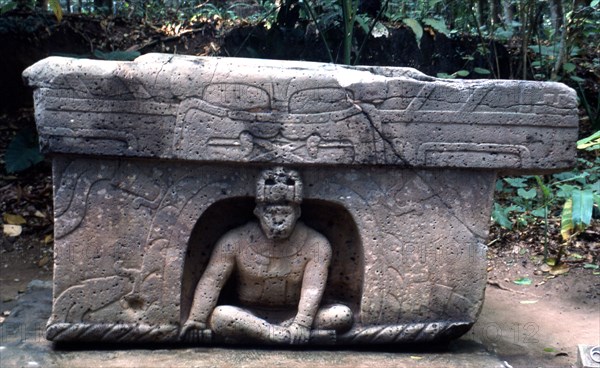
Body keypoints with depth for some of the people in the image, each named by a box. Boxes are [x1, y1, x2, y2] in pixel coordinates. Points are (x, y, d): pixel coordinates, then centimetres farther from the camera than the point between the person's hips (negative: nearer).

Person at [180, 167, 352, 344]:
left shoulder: (316, 245, -7)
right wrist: (196, 321, -19)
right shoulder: (235, 242, -5)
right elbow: (211, 280, -9)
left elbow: (312, 289, -18)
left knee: (343, 315, -24)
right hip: (249, 316, -1)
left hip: (293, 316, 1)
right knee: (220, 316, -33)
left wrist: (301, 324, -32)